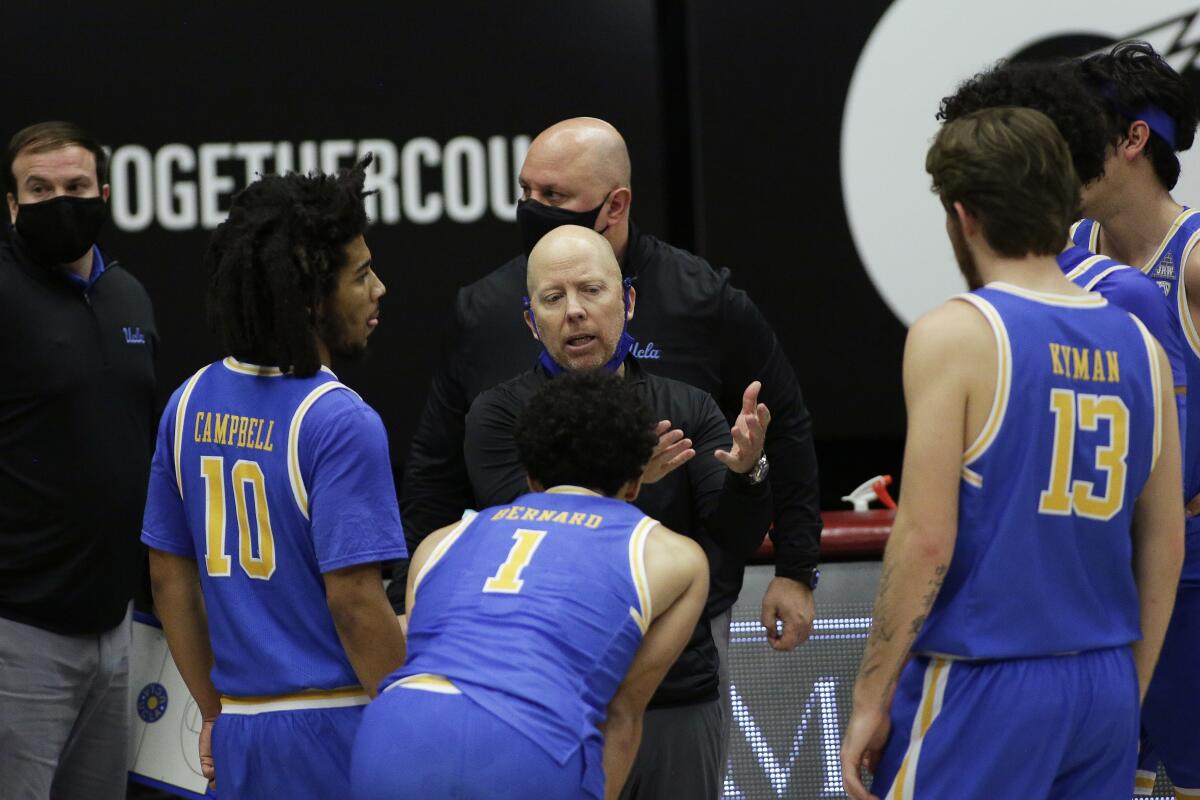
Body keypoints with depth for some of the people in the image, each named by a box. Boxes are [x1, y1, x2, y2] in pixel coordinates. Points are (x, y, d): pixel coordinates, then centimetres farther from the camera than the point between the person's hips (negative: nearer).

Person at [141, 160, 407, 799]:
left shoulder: (191, 405, 7)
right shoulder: (339, 421, -15)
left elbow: (169, 578, 12)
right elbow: (354, 601, -18)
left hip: (241, 737, 7)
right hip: (334, 730, -7)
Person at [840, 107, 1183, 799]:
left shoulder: (956, 334, -9)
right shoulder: (1141, 346, 7)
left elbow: (926, 540, -13)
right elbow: (1165, 547, 12)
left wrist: (871, 697, -6)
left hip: (981, 689, -6)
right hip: (1105, 690, 6)